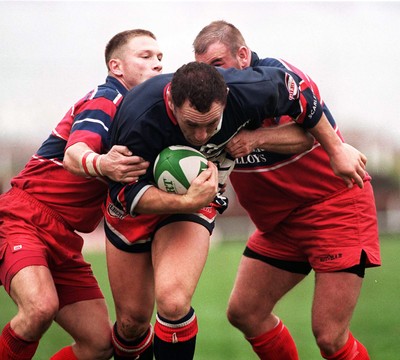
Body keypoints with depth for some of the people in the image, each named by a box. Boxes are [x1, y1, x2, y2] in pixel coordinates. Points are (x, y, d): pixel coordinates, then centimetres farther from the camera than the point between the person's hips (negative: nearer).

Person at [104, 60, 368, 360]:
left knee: (172, 301, -26)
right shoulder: (139, 122, -37)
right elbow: (127, 192, -27)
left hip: (198, 196, 1)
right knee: (132, 319, 6)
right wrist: (187, 202, -44)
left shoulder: (244, 93, -30)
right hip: (137, 204, 0)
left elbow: (296, 92, -8)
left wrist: (337, 149, 2)